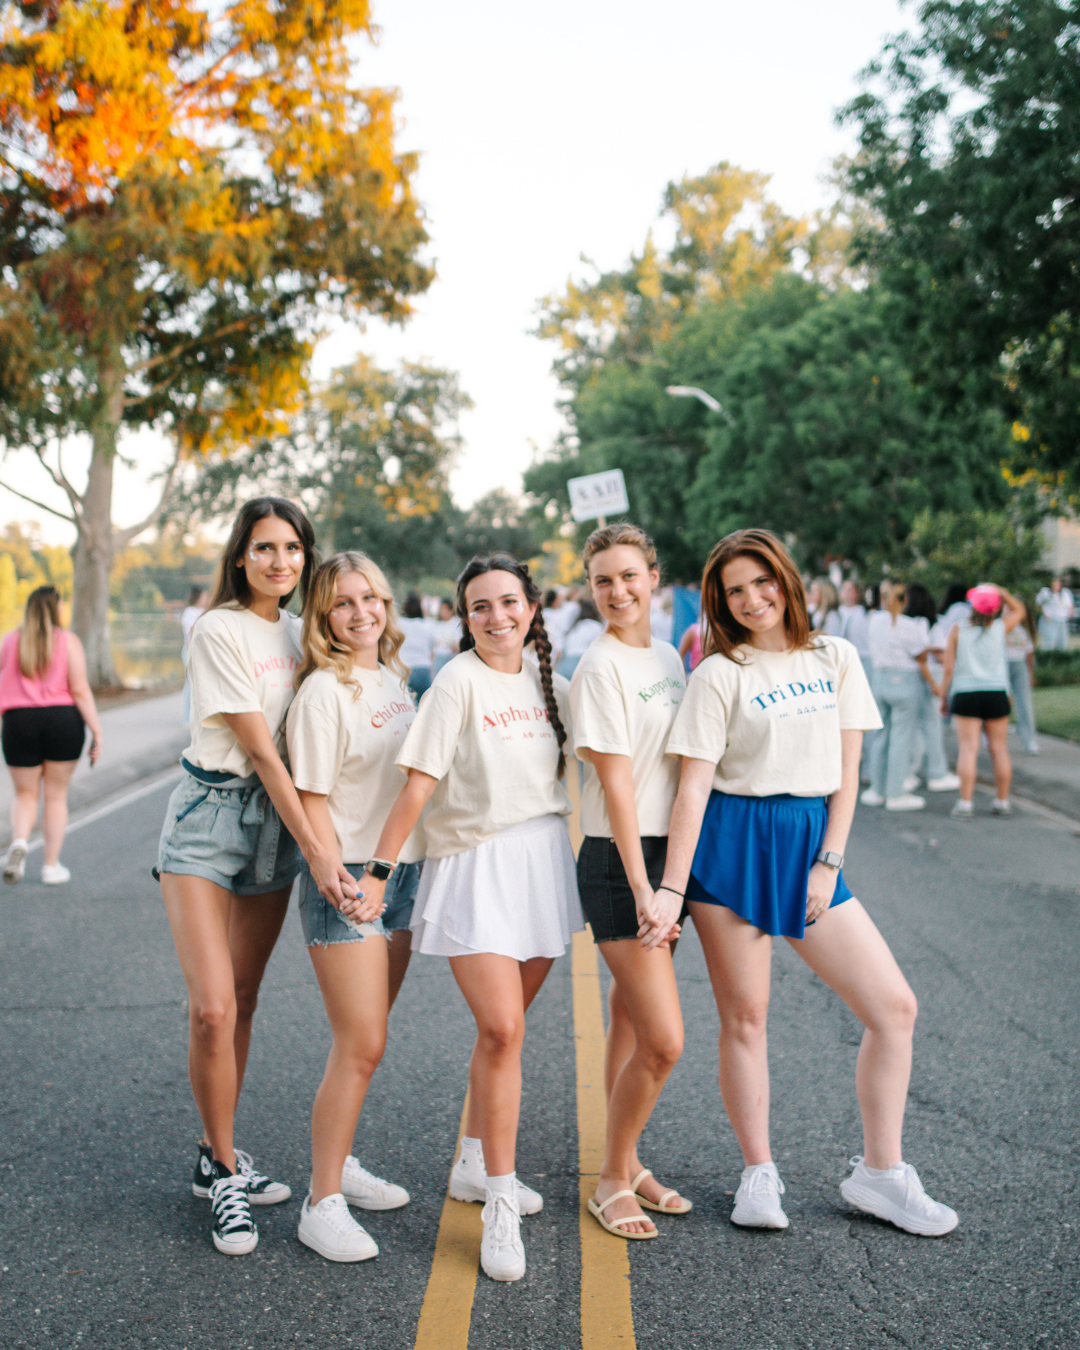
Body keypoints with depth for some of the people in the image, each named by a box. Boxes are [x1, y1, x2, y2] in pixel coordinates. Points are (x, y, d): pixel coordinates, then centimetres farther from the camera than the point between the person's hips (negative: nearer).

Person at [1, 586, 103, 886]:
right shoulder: (68, 642, -2)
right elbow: (80, 690, -9)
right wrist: (97, 731, -8)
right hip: (64, 721, -1)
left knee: (25, 795, 15)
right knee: (56, 796, 11)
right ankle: (52, 866, 13)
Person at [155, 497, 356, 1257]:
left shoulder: (299, 633, 9)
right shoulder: (220, 631, -12)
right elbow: (260, 748, -17)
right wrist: (315, 847, -22)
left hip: (277, 820, 6)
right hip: (210, 816, -6)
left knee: (244, 1000, 12)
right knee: (212, 1009, -11)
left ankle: (219, 1160, 25)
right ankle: (224, 1172, 7)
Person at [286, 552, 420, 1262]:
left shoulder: (394, 679, 11)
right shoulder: (324, 692, -12)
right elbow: (313, 799, -13)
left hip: (403, 871, 7)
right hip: (347, 878, -7)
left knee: (365, 1039, 14)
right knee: (361, 1045, -8)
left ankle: (340, 1163, 29)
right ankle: (323, 1203, 2)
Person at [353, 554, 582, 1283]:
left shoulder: (547, 682, 7)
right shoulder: (459, 682, -10)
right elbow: (418, 786, -13)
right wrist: (379, 869, -15)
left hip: (544, 860, 6)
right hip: (474, 866, -6)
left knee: (503, 1025, 13)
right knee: (502, 1031, -12)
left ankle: (476, 1163, 31)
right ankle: (502, 1202, -1)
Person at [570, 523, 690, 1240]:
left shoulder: (668, 656, 11)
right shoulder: (600, 668, -12)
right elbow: (616, 783, -16)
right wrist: (639, 887, -19)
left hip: (670, 853, 7)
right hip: (619, 860, -7)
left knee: (633, 1022, 15)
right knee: (663, 1041, -8)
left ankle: (627, 1165, 28)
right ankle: (613, 1180, 10)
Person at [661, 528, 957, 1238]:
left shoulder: (836, 658, 8)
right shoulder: (720, 674, -3)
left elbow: (847, 772, 7)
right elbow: (695, 786, -8)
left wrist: (829, 863, -2)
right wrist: (672, 888, -14)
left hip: (812, 842, 4)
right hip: (733, 844, -4)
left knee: (895, 1007, -1)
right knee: (745, 1016, 3)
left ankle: (880, 1172, 13)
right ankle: (759, 1174, 20)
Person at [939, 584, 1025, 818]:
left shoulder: (958, 631, -3)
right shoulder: (1001, 628, 1)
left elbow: (949, 668, -3)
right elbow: (1018, 610, 23)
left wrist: (944, 695, 8)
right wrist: (1001, 592, 11)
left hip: (965, 694, -1)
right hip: (996, 693, 2)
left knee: (968, 748, -4)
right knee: (999, 748, 8)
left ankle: (965, 802, -8)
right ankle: (1003, 801, 15)